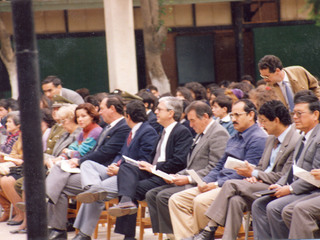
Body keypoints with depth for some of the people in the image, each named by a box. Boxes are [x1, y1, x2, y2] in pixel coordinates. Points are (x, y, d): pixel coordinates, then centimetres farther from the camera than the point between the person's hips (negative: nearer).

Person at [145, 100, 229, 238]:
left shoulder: (219, 134, -12)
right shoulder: (201, 134, 20)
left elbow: (214, 168, -20)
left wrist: (188, 179, -19)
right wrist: (178, 175, 6)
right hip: (191, 182, 10)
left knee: (163, 196, -24)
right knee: (151, 195, -1)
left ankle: (173, 235, -14)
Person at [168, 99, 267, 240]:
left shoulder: (258, 139, -8)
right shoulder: (234, 139, 23)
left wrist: (217, 184, -16)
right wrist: (205, 182, 4)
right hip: (218, 185, 10)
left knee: (201, 201, -33)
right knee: (176, 200, -5)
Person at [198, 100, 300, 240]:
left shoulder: (295, 142, -13)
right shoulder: (271, 139, 18)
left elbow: (284, 178, -16)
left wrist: (254, 174, -11)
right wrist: (254, 176, -2)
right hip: (262, 186, 8)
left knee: (230, 185, -21)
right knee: (236, 200, -23)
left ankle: (210, 229, -16)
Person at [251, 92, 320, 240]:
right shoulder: (303, 139, 20)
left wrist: (290, 189, -18)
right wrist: (279, 186, 5)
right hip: (294, 190, 10)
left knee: (274, 207, -25)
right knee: (258, 205, 0)